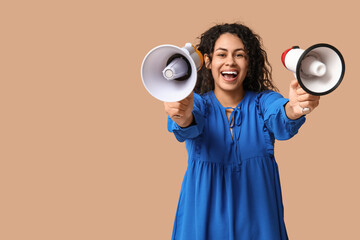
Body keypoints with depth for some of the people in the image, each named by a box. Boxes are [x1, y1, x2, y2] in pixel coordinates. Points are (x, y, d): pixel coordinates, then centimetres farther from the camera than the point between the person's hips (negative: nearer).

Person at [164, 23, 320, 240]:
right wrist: (184, 117, -49)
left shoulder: (263, 101, -3)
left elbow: (280, 124, -24)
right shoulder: (198, 102, -3)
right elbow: (189, 130, -25)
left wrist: (293, 110, -48)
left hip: (257, 216, 1)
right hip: (205, 214, 0)